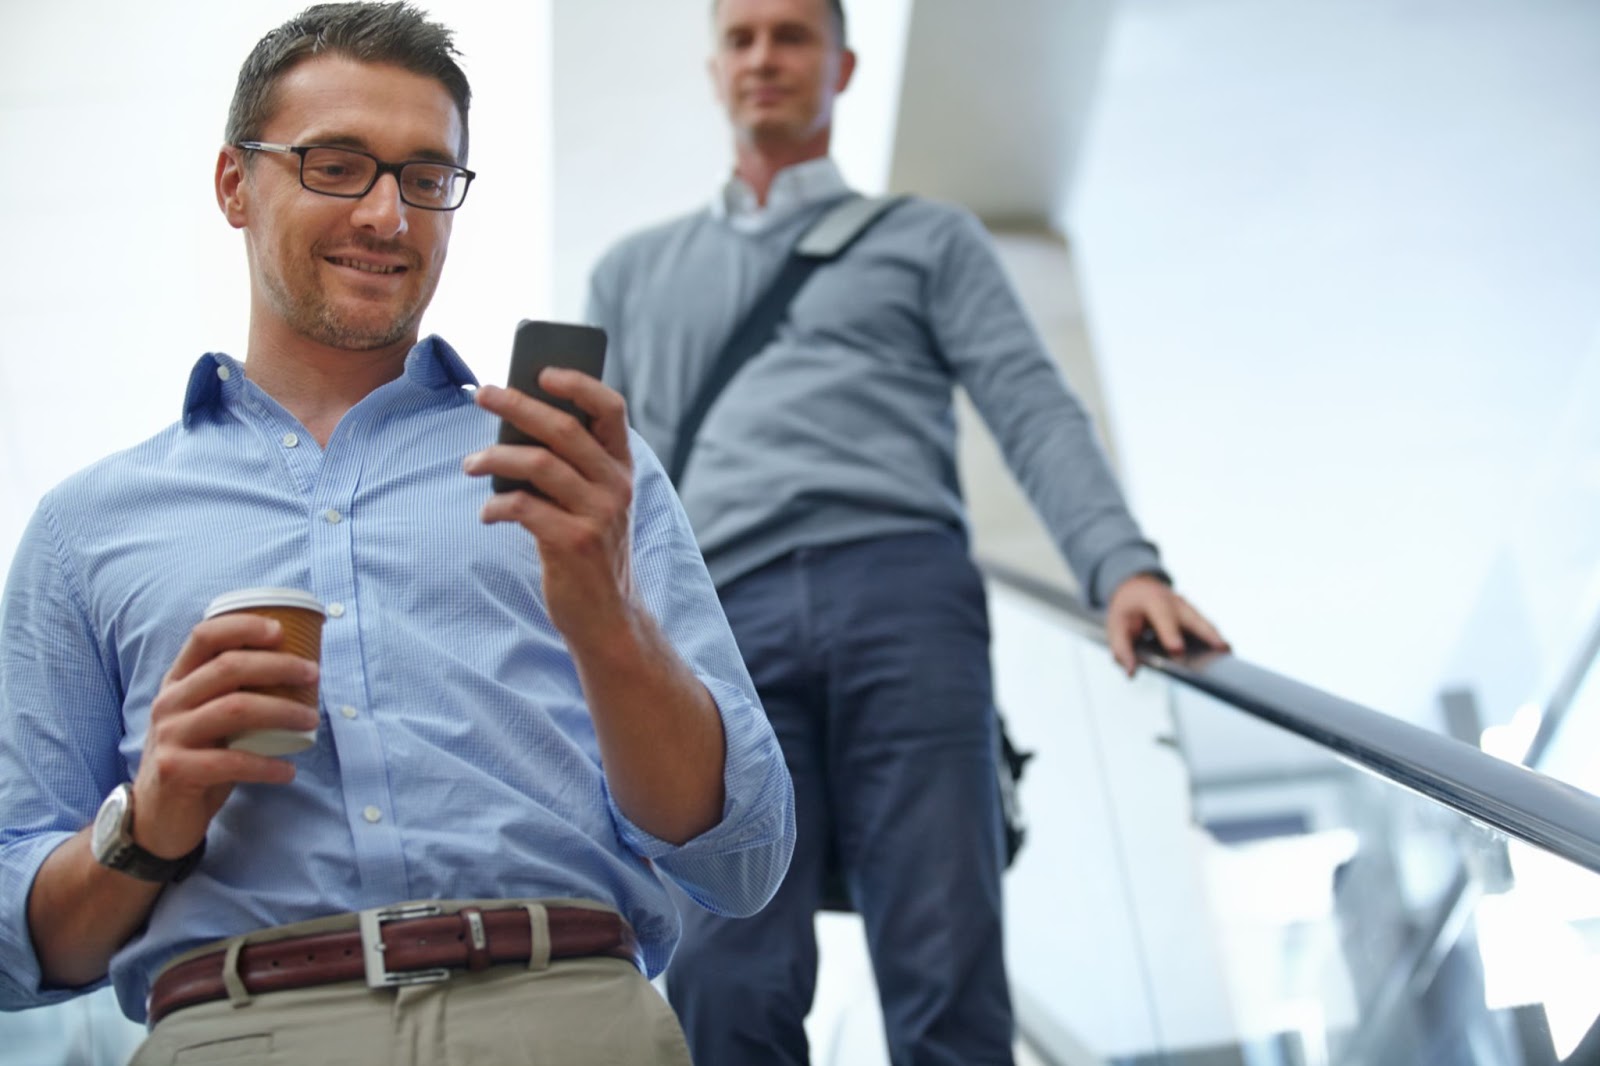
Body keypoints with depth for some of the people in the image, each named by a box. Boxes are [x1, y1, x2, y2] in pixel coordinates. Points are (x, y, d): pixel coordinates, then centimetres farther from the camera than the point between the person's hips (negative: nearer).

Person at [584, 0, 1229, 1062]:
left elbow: (1033, 408, 8)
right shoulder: (634, 274, 30)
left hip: (901, 591, -1)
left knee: (947, 979, -11)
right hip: (725, 620, 2)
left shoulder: (930, 239, 22)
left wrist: (1123, 566, -10)